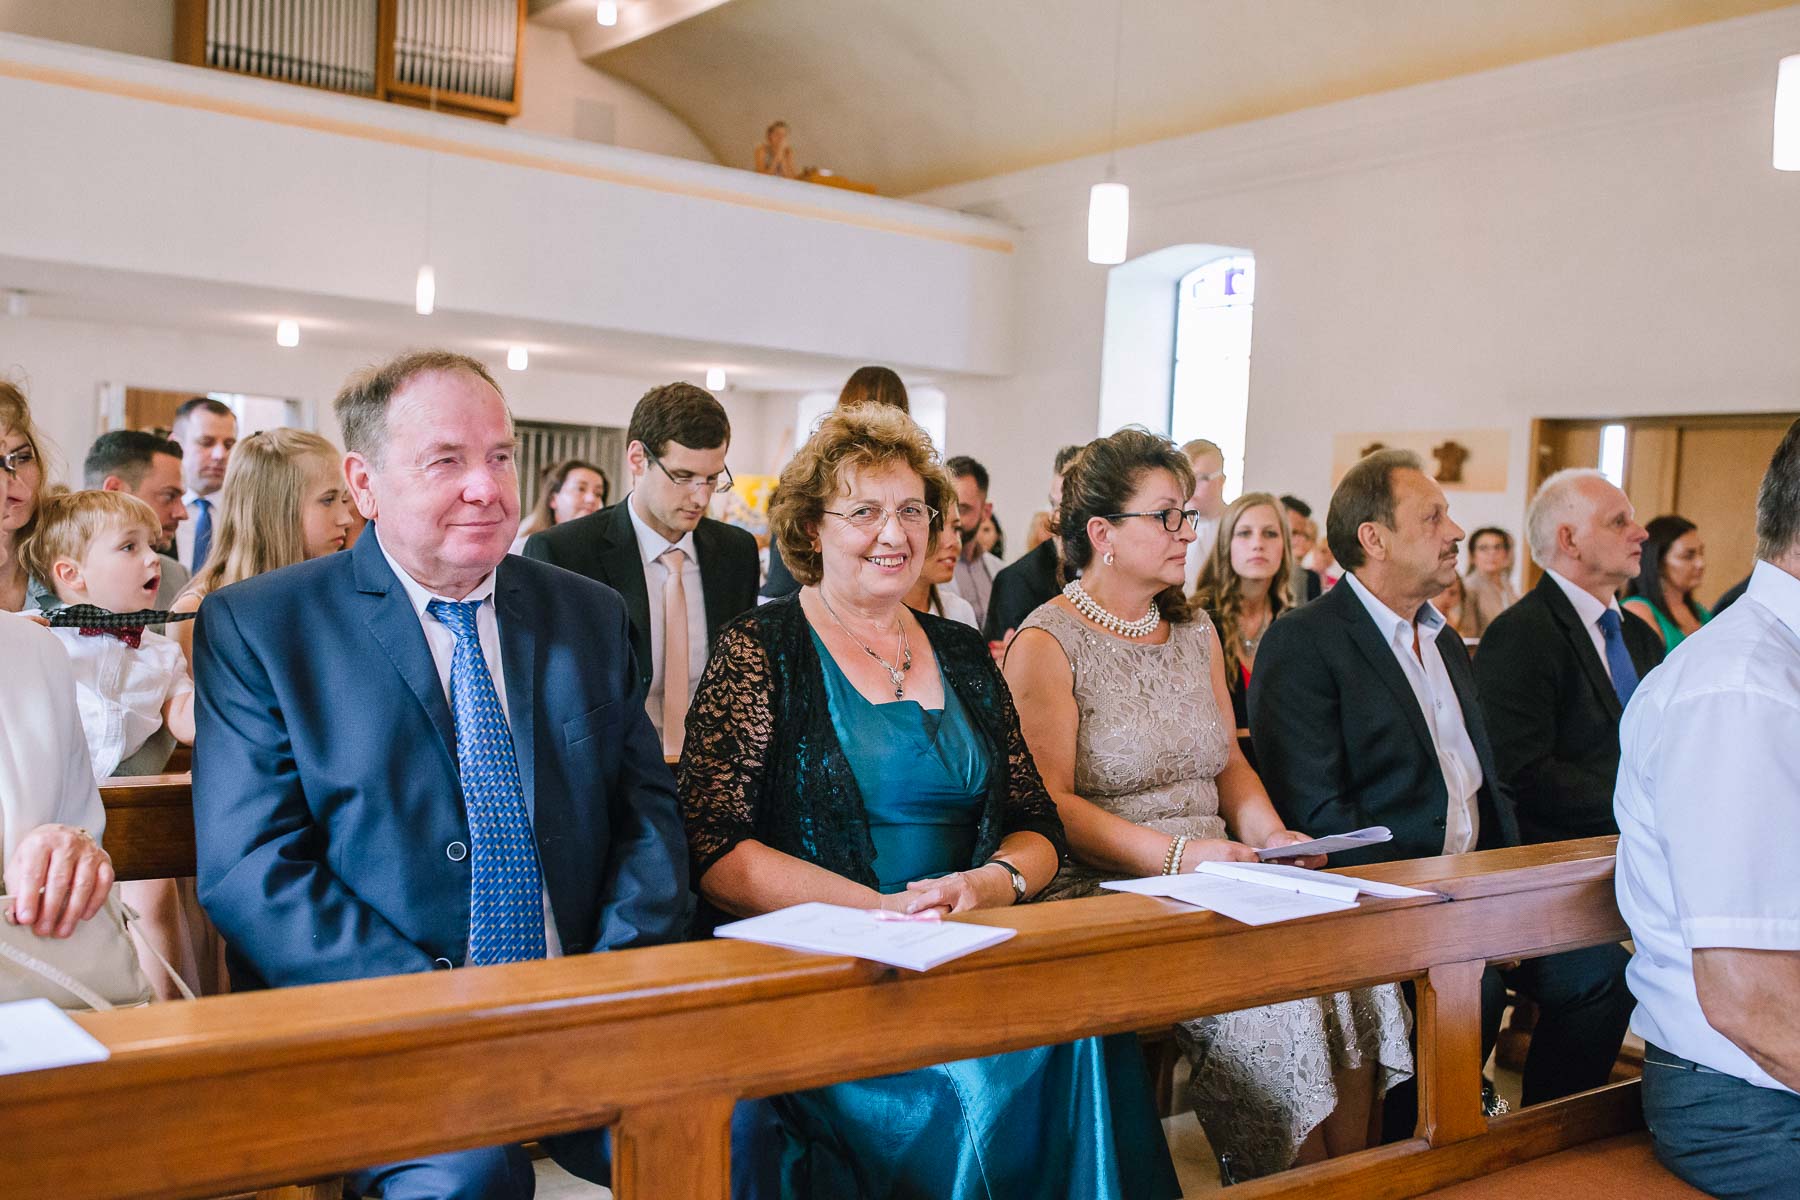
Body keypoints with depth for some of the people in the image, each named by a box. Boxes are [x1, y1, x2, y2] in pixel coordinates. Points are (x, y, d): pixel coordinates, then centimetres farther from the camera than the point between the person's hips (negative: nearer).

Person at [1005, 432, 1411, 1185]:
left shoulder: (1196, 633, 17)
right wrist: (1175, 854, -21)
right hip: (1106, 892, -6)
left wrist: (1269, 835, -1)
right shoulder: (1048, 643, -5)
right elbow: (1050, 804, -12)